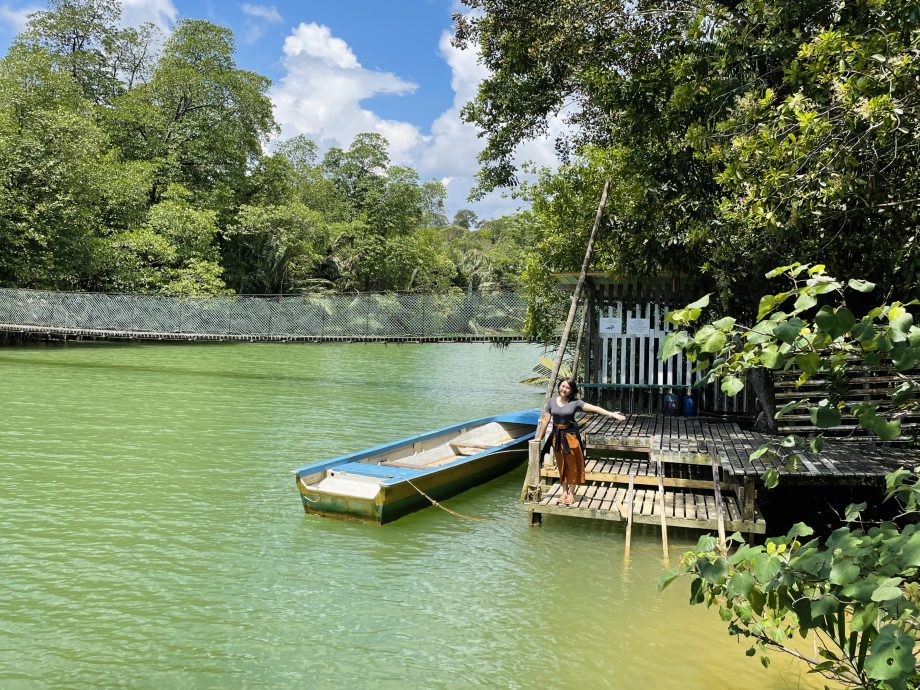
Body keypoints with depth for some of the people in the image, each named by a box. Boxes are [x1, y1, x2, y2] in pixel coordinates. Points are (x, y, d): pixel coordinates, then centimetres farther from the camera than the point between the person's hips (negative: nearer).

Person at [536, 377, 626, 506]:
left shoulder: (575, 402, -8)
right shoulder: (552, 402, 0)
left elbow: (594, 408, -16)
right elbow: (545, 420, 4)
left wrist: (612, 414, -25)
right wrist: (539, 437, 7)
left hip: (570, 436, -2)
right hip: (557, 436, 2)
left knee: (572, 465, 3)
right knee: (561, 465, 11)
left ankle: (571, 493, 16)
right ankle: (564, 492, 24)